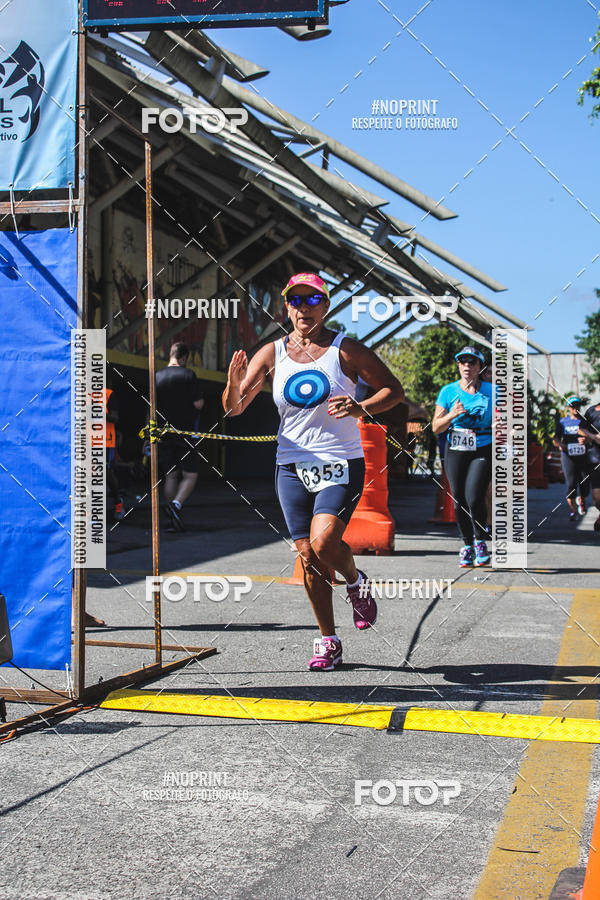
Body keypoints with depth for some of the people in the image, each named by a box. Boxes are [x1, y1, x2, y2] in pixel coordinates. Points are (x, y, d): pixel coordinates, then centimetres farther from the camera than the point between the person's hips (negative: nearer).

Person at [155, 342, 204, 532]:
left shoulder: (157, 377, 6)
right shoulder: (188, 375, -6)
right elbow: (198, 404, -11)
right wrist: (201, 401, 12)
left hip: (164, 436, 4)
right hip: (184, 434, -4)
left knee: (171, 476, 10)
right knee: (190, 475, 4)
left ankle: (173, 520, 8)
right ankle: (176, 504, -21)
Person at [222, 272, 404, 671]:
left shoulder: (345, 350, -3)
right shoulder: (272, 354, 4)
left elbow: (394, 390, 1)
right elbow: (233, 408, 3)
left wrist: (361, 407, -18)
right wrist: (234, 383, -20)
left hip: (341, 464, -3)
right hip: (292, 467, 3)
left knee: (324, 543, -22)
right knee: (308, 556, 2)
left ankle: (356, 582, 12)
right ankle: (329, 642, 17)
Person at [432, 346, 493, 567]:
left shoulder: (491, 391, 3)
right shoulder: (448, 391, 6)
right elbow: (436, 427, 4)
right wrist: (452, 415, -14)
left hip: (483, 451, -2)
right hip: (455, 451, 2)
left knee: (474, 498, -16)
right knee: (459, 500, 3)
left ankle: (480, 541, 6)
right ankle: (467, 544, 21)